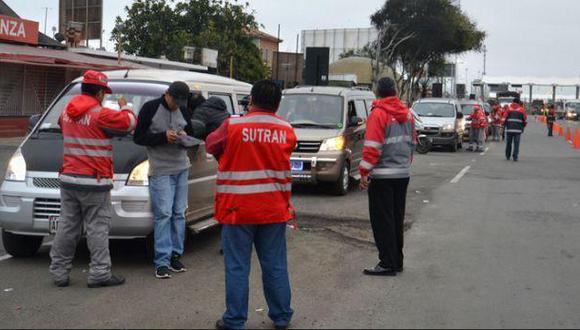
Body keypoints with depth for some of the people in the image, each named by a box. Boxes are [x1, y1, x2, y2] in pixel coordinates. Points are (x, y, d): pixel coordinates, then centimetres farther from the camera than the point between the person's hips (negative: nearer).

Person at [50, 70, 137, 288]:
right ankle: (100, 273, -1)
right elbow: (130, 122, -7)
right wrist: (124, 107, 14)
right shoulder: (100, 114, -12)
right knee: (97, 228, -2)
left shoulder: (67, 112, 9)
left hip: (68, 179, 7)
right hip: (94, 182, -6)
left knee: (67, 226, 11)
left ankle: (59, 272, 15)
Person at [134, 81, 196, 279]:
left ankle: (175, 255, 13)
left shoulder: (184, 112, 11)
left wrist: (185, 137, -5)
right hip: (160, 170, -5)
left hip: (182, 168, 5)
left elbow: (192, 137, 19)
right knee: (163, 214, -9)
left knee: (179, 213, 5)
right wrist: (163, 136, -18)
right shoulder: (151, 108, -4)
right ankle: (162, 262, -8)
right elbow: (138, 137, -5)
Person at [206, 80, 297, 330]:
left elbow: (211, 145, 7)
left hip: (238, 209, -3)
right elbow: (282, 162, 10)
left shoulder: (233, 126, -8)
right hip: (274, 209, 3)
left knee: (237, 268, 4)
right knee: (275, 266, 12)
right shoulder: (287, 131, 1)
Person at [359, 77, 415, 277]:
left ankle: (388, 264, -2)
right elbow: (412, 142, 16)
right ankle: (397, 261, 21)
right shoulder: (407, 114, 10)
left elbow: (372, 147, -17)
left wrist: (364, 172, -13)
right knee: (397, 219, 15)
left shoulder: (378, 114, -13)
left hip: (383, 175, -7)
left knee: (382, 221, -2)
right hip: (403, 173, 7)